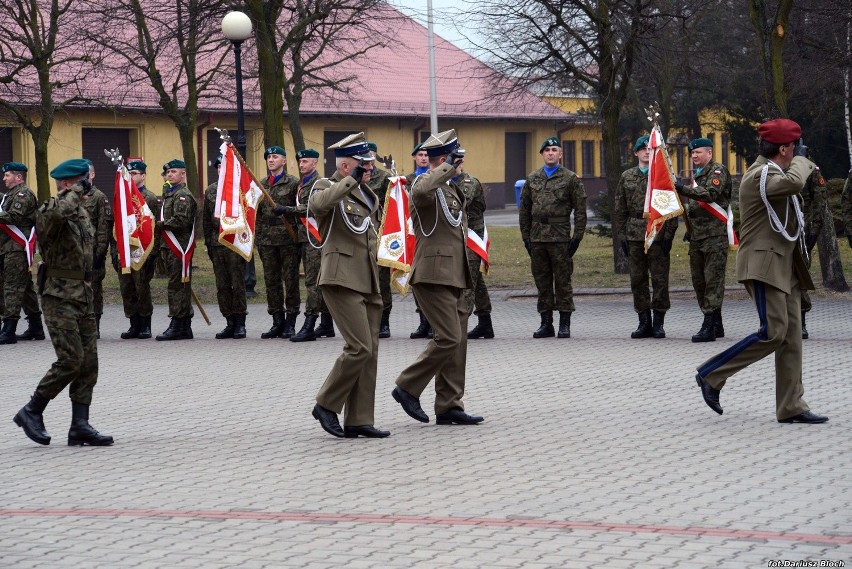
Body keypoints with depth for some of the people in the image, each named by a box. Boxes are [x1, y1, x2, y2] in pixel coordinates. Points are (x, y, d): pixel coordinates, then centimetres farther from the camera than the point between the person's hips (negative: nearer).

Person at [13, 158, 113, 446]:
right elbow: (60, 212, -38)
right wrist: (77, 190, -22)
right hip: (60, 295, -9)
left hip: (83, 295, 9)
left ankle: (80, 426, 6)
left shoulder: (82, 212, 16)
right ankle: (31, 411, 2)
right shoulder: (48, 211, -12)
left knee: (88, 361, 4)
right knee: (71, 359, -13)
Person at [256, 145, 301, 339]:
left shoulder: (293, 183, -1)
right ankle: (277, 321, 11)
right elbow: (258, 213, 16)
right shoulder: (261, 185, 14)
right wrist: (258, 238, 11)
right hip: (268, 240, 5)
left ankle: (290, 323, 3)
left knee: (290, 280, -2)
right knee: (271, 280, 5)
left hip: (288, 238, -5)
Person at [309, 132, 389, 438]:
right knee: (359, 347, -16)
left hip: (368, 283, 9)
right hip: (342, 279, -9)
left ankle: (359, 420, 9)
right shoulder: (327, 186, -4)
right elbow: (319, 203, -30)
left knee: (370, 351, 6)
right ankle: (326, 405, -2)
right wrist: (351, 181, -26)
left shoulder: (367, 195, 20)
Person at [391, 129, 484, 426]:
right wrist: (448, 168, -27)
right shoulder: (424, 184, -10)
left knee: (457, 341, 8)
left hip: (455, 278, 10)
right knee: (448, 338, -14)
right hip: (434, 276, -10)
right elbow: (421, 192, -38)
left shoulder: (451, 189, 20)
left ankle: (449, 406, 11)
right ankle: (408, 388, -2)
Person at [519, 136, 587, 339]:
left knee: (563, 281, -2)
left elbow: (580, 210, 0)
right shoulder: (532, 179, 13)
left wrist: (577, 237, -6)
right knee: (542, 282, 7)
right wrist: (525, 236, 9)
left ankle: (565, 324, 3)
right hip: (537, 237, 4)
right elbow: (524, 210, 15)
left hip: (560, 237, -4)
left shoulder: (571, 179, 2)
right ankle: (546, 323, 12)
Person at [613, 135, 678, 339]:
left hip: (658, 235, -3)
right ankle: (644, 323, 12)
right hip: (634, 235, 3)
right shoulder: (627, 177, 13)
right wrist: (622, 236, 7)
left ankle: (658, 323, 3)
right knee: (637, 280, 5)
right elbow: (620, 209, 14)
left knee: (659, 278, -3)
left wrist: (668, 235, -8)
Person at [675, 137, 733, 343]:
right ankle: (716, 325, 16)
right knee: (699, 280, 9)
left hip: (715, 235, -10)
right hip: (697, 236, 10)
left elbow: (711, 194, -23)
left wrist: (684, 189, -29)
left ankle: (709, 327, -16)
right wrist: (689, 229, 23)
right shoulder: (697, 175, 23)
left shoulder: (718, 171, -5)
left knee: (713, 280, -11)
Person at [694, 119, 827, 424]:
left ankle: (791, 407, 4)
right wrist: (801, 163, -15)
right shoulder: (759, 176, -16)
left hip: (785, 267, 10)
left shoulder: (774, 172, 17)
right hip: (763, 264, -10)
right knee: (773, 332, -17)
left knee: (791, 336, 4)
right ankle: (711, 375, -5)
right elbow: (794, 183, -35)